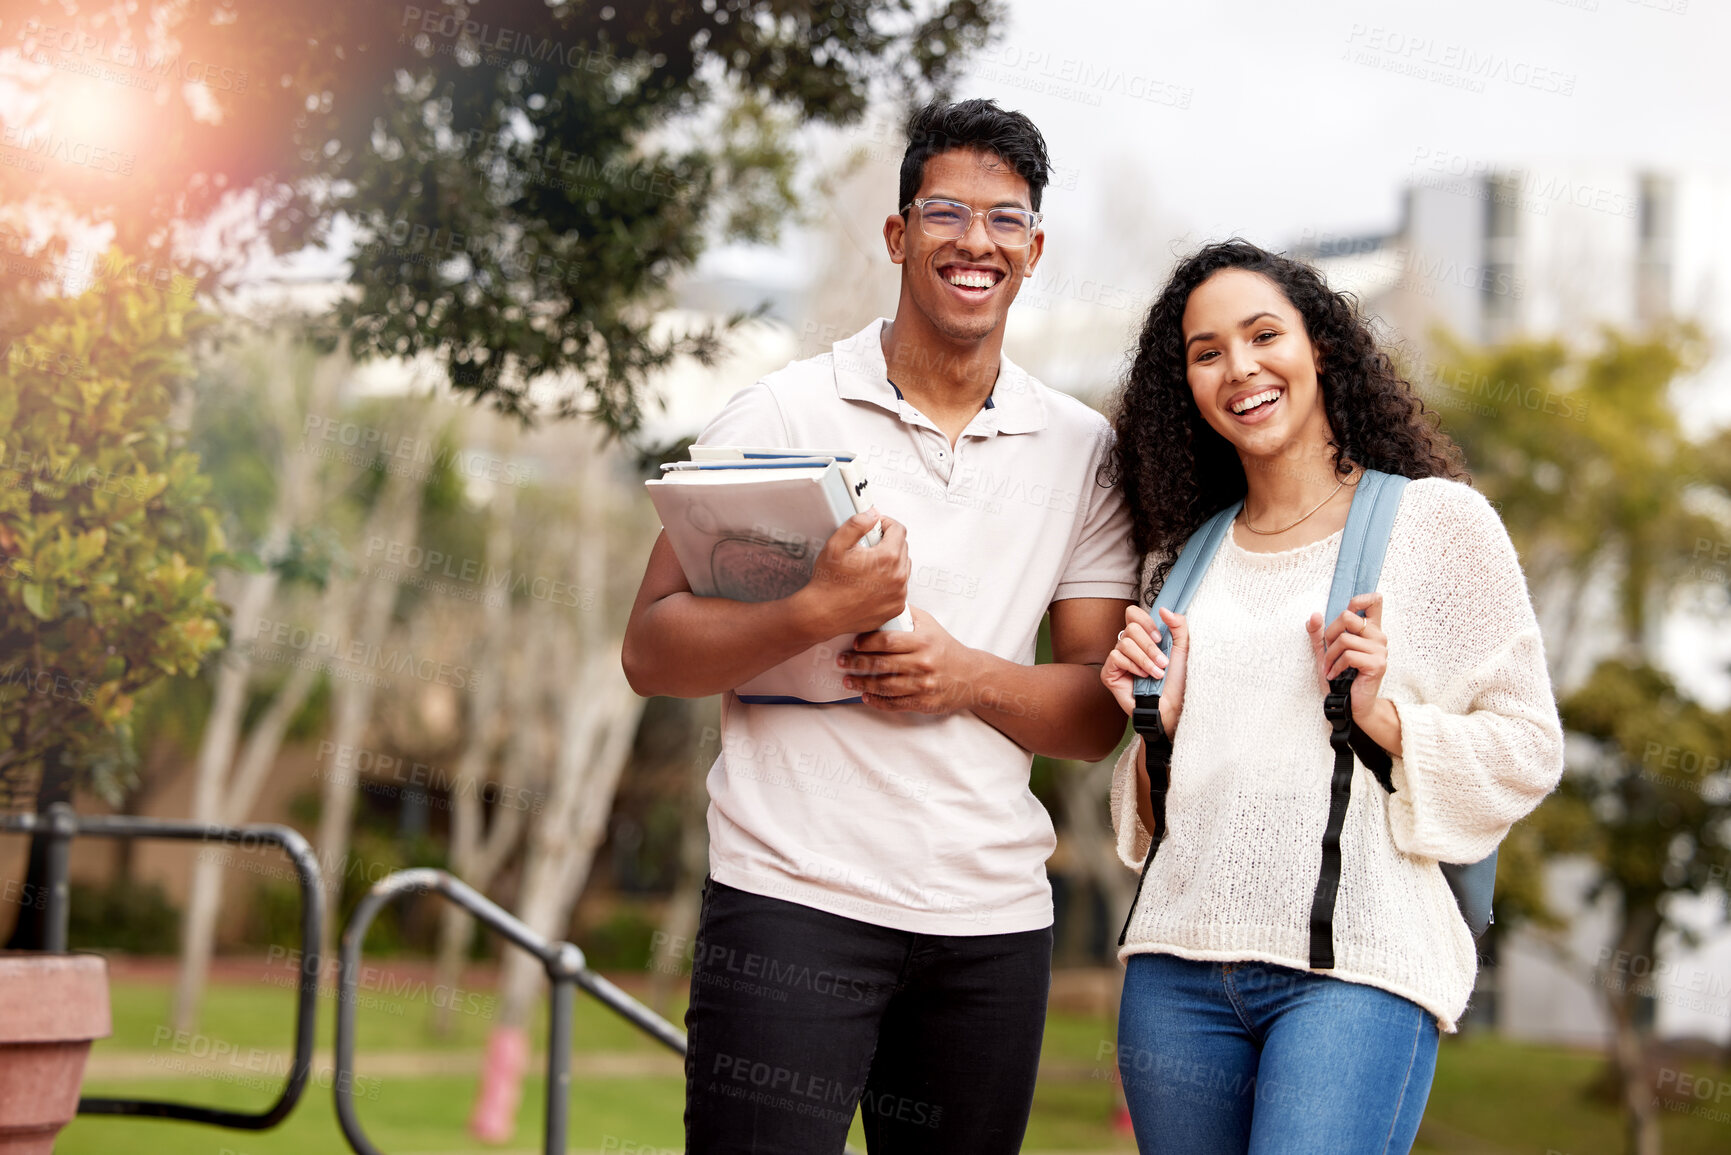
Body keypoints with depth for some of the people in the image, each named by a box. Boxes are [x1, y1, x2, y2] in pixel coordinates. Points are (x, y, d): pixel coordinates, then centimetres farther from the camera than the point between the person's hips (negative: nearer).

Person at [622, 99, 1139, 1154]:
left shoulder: (1084, 452, 9)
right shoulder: (784, 414, 0)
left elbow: (1104, 717, 8)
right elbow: (652, 652, -4)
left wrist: (971, 676, -12)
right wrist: (818, 613, -21)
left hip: (995, 918, 3)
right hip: (795, 898, -3)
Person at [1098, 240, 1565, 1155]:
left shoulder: (1438, 521, 2)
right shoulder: (1185, 556, 15)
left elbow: (1529, 750, 1)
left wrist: (1379, 713, -12)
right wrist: (1155, 723, 2)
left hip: (1356, 966, -5)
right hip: (1179, 962, 5)